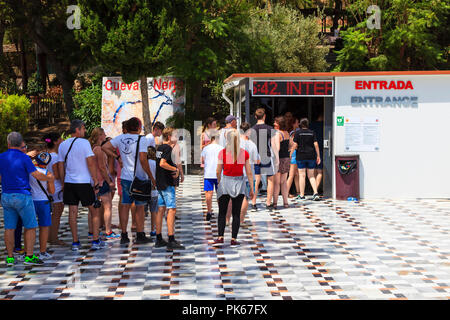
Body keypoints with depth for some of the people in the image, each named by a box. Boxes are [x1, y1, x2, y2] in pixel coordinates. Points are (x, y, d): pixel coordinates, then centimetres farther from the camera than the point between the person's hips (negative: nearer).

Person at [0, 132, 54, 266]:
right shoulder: (24, 158, -9)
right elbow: (37, 175, -11)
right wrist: (49, 178, 8)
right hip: (22, 195, -5)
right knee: (30, 227, 3)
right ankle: (29, 256, -2)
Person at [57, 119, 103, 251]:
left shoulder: (62, 145, 9)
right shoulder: (84, 143, -7)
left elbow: (60, 166, 10)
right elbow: (90, 162, -11)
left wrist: (63, 183, 18)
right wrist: (96, 180, -5)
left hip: (69, 182, 5)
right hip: (84, 182, -5)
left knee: (73, 212, 6)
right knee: (95, 211, 7)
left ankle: (75, 242, 8)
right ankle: (95, 241, 6)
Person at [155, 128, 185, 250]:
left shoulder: (159, 148, 15)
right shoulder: (168, 148, -13)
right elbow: (162, 163, -24)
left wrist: (173, 171, 10)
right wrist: (175, 169, -12)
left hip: (159, 183, 9)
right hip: (167, 183, -9)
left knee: (161, 209, 10)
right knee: (172, 209, -9)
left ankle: (159, 239, 13)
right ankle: (171, 241, -13)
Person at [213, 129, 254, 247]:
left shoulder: (223, 152, -7)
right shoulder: (244, 153, -3)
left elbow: (218, 171, -4)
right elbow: (249, 172, -2)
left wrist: (219, 182, 14)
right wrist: (251, 188, 5)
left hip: (225, 182, -1)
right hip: (239, 183, 1)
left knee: (222, 213, 10)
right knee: (236, 213, 7)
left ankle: (220, 237, 1)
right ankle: (233, 240, 5)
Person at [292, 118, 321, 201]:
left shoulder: (298, 133, -3)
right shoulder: (312, 133, 5)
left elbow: (295, 145, -8)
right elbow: (316, 145, 0)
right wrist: (318, 156, 5)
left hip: (301, 156, -3)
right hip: (311, 156, 3)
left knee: (302, 175, 2)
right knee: (311, 176, 9)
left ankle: (302, 195, 4)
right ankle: (316, 193, -6)